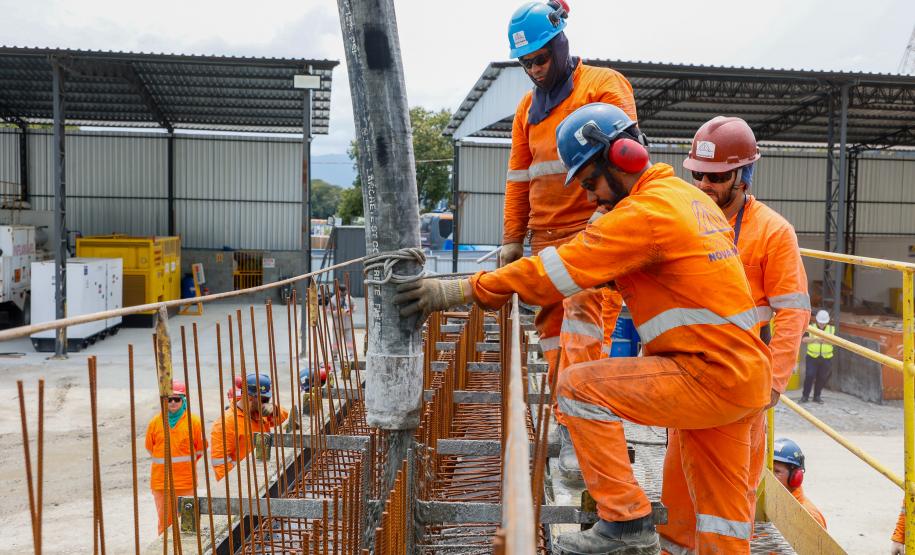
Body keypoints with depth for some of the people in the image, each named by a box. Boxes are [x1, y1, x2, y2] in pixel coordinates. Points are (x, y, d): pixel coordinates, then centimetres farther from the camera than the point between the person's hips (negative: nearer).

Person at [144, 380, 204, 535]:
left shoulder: (193, 421, -3)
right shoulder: (155, 422, 1)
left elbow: (200, 448, 7)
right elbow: (150, 448, 13)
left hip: (186, 480, -1)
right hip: (161, 480, 1)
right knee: (165, 521, 9)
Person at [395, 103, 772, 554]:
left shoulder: (646, 211, -15)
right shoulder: (690, 197, 14)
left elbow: (560, 269, -19)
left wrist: (461, 290, -16)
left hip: (710, 376, -10)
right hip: (745, 376, 10)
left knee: (579, 386, -9)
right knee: (720, 517, 17)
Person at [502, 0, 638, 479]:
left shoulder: (604, 85, 0)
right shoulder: (527, 107, 19)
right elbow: (519, 177, 18)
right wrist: (512, 239, 13)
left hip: (592, 231, -6)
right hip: (546, 237, 6)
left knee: (581, 318, -17)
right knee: (552, 328, 6)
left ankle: (573, 428, -15)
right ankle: (570, 420, 16)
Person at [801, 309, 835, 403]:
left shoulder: (832, 329, 6)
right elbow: (804, 339, -6)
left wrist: (826, 340, -21)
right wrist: (815, 338, -20)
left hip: (826, 358, 2)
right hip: (812, 357, -1)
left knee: (822, 378, 5)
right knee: (809, 376, -8)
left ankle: (817, 396, 20)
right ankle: (805, 396, 4)